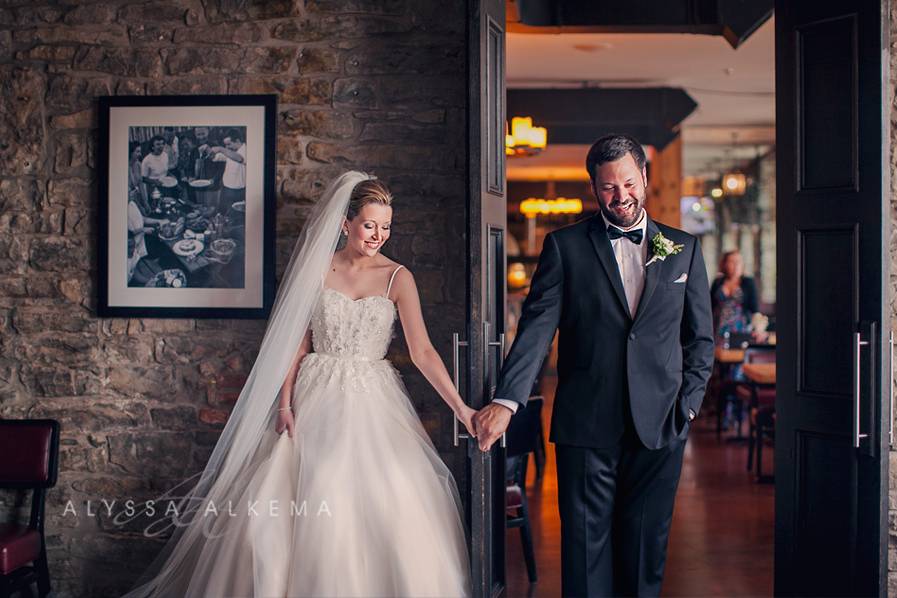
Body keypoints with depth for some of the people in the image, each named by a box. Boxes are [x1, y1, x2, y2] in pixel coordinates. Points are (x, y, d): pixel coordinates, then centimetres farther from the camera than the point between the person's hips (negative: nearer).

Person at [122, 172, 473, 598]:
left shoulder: (397, 278, 0)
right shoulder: (317, 269, 4)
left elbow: (422, 351, -7)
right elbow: (299, 341, 6)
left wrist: (459, 406, -18)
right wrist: (285, 402, -4)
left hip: (371, 402, -1)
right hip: (316, 401, 1)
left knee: (389, 509, -16)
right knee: (276, 507, -7)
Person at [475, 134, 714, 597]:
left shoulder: (684, 249, 10)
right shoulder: (564, 246, 3)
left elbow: (700, 338, 13)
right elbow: (537, 327, -6)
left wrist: (687, 404, 1)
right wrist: (506, 399, -19)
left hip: (660, 425, 2)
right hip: (587, 424, -2)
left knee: (646, 547, 8)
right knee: (585, 545, 0)